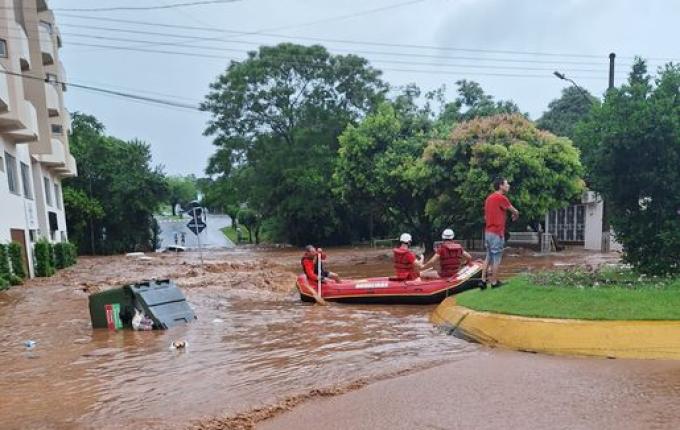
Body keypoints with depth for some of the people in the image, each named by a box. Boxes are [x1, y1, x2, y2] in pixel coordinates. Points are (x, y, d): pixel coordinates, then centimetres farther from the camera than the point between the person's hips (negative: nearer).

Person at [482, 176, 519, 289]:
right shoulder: (502, 198, -13)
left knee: (488, 257, 13)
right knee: (496, 258, 1)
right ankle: (494, 282, 8)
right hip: (497, 233, -8)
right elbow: (514, 211, -1)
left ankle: (483, 280, 12)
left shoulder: (489, 198, 12)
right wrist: (516, 216, 21)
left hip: (488, 232, 8)